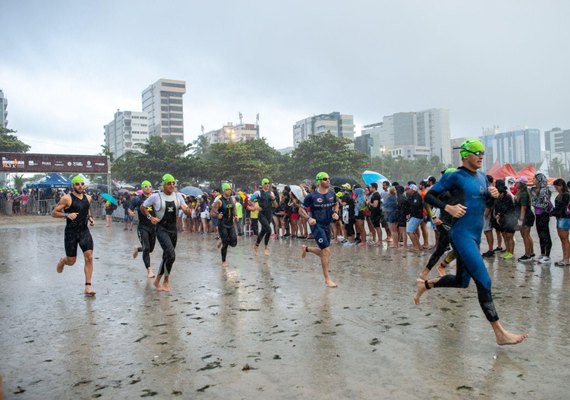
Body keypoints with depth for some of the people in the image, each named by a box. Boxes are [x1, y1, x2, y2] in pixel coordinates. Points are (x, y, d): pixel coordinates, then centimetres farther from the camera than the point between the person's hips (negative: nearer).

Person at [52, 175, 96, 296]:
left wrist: (90, 218, 6)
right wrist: (67, 215, -23)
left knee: (89, 257, -10)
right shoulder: (67, 198, -10)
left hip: (84, 231, 3)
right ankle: (62, 261, 45)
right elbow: (54, 213, -7)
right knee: (71, 261, 6)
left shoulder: (88, 198, 6)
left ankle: (88, 286, -4)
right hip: (71, 232, -3)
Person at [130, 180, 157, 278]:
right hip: (143, 227, -4)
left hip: (153, 226, 4)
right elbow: (130, 209, 2)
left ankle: (137, 249, 44)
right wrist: (131, 213, -20)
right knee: (146, 248, -12)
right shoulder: (138, 199, -3)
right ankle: (149, 270, -3)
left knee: (150, 249, 12)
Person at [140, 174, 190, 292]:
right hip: (162, 229, -5)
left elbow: (188, 212, 2)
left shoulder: (178, 196, 2)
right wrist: (150, 217, -8)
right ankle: (166, 282, 0)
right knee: (171, 255, -19)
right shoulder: (155, 196, -8)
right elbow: (142, 207, 4)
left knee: (166, 257, 14)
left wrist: (187, 209, -21)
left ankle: (157, 281, 31)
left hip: (173, 229, 5)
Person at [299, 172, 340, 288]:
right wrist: (309, 218, -21)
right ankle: (327, 279, -2)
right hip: (317, 225, -6)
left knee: (324, 253, 15)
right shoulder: (312, 196, -12)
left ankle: (306, 249, 43)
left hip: (327, 225, 7)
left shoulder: (332, 193, 3)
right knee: (326, 251, -12)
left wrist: (335, 212, 0)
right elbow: (301, 209, -5)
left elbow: (336, 204, 21)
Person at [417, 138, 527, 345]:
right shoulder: (455, 177, -8)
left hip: (475, 236, 9)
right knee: (484, 282, -10)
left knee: (461, 281, 16)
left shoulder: (482, 177, 13)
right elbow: (429, 196, -4)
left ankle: (424, 284, 35)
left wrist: (491, 194, 3)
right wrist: (448, 207, -19)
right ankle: (500, 334, -3)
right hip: (462, 235, -9)